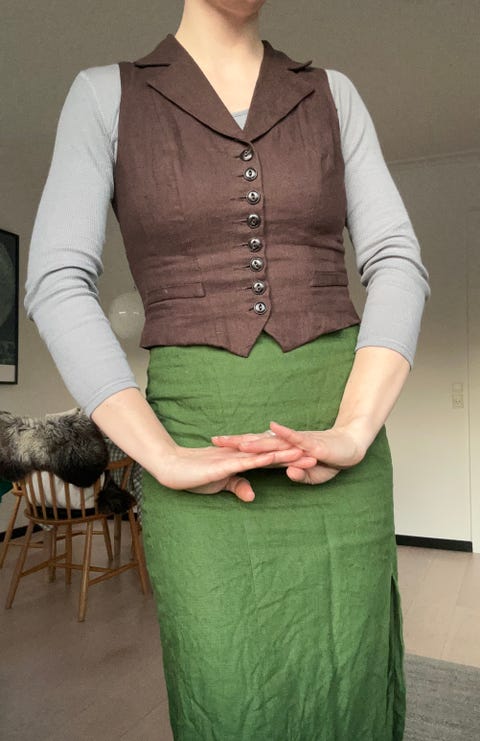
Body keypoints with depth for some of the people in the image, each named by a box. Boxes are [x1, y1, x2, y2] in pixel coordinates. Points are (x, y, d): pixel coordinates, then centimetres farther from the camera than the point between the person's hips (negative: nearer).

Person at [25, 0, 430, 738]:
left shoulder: (334, 94, 12)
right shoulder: (104, 95, 7)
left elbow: (398, 265, 1)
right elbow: (57, 285, -5)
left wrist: (352, 432, -15)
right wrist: (162, 458, -16)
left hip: (334, 428, 2)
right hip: (199, 431, -1)